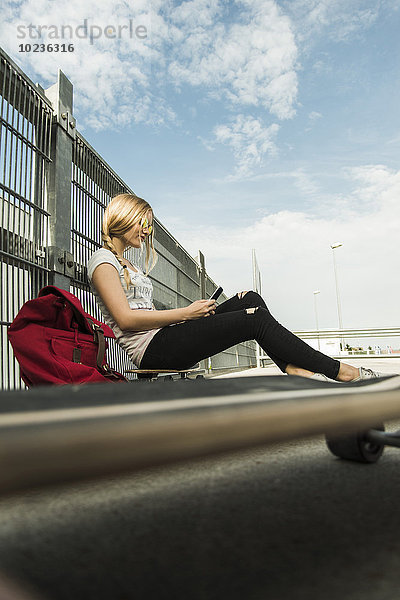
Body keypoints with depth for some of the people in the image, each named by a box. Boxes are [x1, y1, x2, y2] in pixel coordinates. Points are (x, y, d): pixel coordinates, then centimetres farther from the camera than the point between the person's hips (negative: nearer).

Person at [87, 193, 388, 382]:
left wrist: (193, 311, 2)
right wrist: (186, 313, -12)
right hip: (153, 349, -9)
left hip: (165, 342, 9)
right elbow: (125, 318, -15)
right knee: (255, 320, -17)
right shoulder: (103, 260, -2)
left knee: (250, 300, -4)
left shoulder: (129, 266, 26)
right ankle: (343, 372, -9)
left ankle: (295, 368, -17)